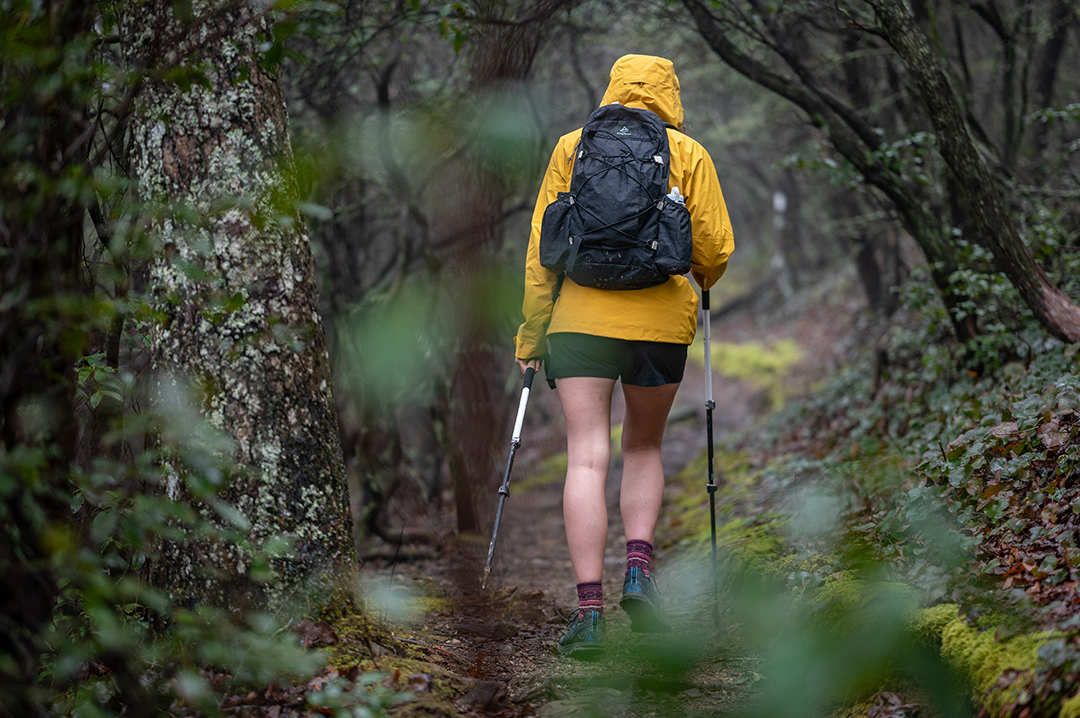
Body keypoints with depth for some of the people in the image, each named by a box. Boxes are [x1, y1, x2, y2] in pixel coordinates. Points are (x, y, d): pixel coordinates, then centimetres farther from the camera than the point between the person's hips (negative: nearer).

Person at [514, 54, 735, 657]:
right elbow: (717, 248, 1)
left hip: (582, 316, 0)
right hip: (662, 319, 0)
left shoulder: (572, 149, 8)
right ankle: (639, 571, 2)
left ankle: (589, 610, -9)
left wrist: (532, 330, 9)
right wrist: (696, 285, 23)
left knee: (588, 458, -2)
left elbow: (543, 245, 5)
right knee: (644, 448, 20)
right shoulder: (688, 155, 5)